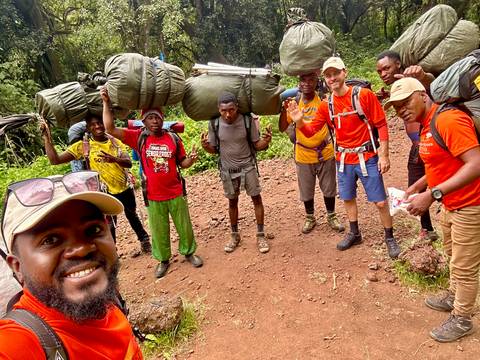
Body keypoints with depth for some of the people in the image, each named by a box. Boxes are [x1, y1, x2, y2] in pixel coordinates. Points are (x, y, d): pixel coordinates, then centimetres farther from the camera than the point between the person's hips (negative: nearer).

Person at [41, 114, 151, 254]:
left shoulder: (116, 142, -2)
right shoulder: (83, 146, -9)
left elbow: (129, 163, -15)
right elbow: (55, 160, -14)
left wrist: (114, 159, -35)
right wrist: (47, 138, -25)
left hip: (125, 189, 3)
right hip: (106, 193, -2)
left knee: (132, 216, 24)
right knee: (109, 225, 7)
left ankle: (144, 239, 47)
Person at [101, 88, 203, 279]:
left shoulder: (173, 138, -4)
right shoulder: (138, 137, -6)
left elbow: (182, 163, 3)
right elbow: (111, 129, -12)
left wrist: (191, 159, -19)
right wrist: (106, 103, -18)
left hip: (176, 193, 1)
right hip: (153, 197, 0)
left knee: (184, 226, 16)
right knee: (159, 230, 15)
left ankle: (189, 252, 39)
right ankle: (163, 260, 36)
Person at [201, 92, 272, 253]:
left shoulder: (248, 121, -15)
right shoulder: (214, 124, -12)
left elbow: (257, 145, -7)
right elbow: (214, 149, -2)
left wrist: (266, 141, -29)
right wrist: (206, 146, -24)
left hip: (248, 167, -1)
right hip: (227, 170, 1)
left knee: (257, 199, 3)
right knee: (232, 202, 14)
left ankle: (261, 236, 18)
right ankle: (234, 236, 31)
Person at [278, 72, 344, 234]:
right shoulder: (293, 103, -3)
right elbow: (282, 128, -6)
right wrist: (284, 109, -20)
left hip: (325, 154, -1)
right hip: (303, 156, 1)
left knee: (329, 188, 14)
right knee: (306, 191, 14)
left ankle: (331, 217, 35)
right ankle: (310, 218, 35)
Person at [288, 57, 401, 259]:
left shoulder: (364, 95, -10)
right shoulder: (326, 105, 1)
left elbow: (381, 125, -7)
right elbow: (311, 131, 1)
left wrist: (384, 155, -10)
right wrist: (299, 121, -20)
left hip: (367, 158, -4)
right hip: (344, 160, 4)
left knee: (380, 201, 1)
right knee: (348, 198, 17)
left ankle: (390, 238, 23)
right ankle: (354, 234, 38)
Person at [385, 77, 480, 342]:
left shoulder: (449, 120, -24)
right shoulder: (427, 126, 7)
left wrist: (432, 194, -34)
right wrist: (418, 185, 9)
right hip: (451, 205, 10)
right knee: (454, 257, 26)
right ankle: (454, 297, 46)